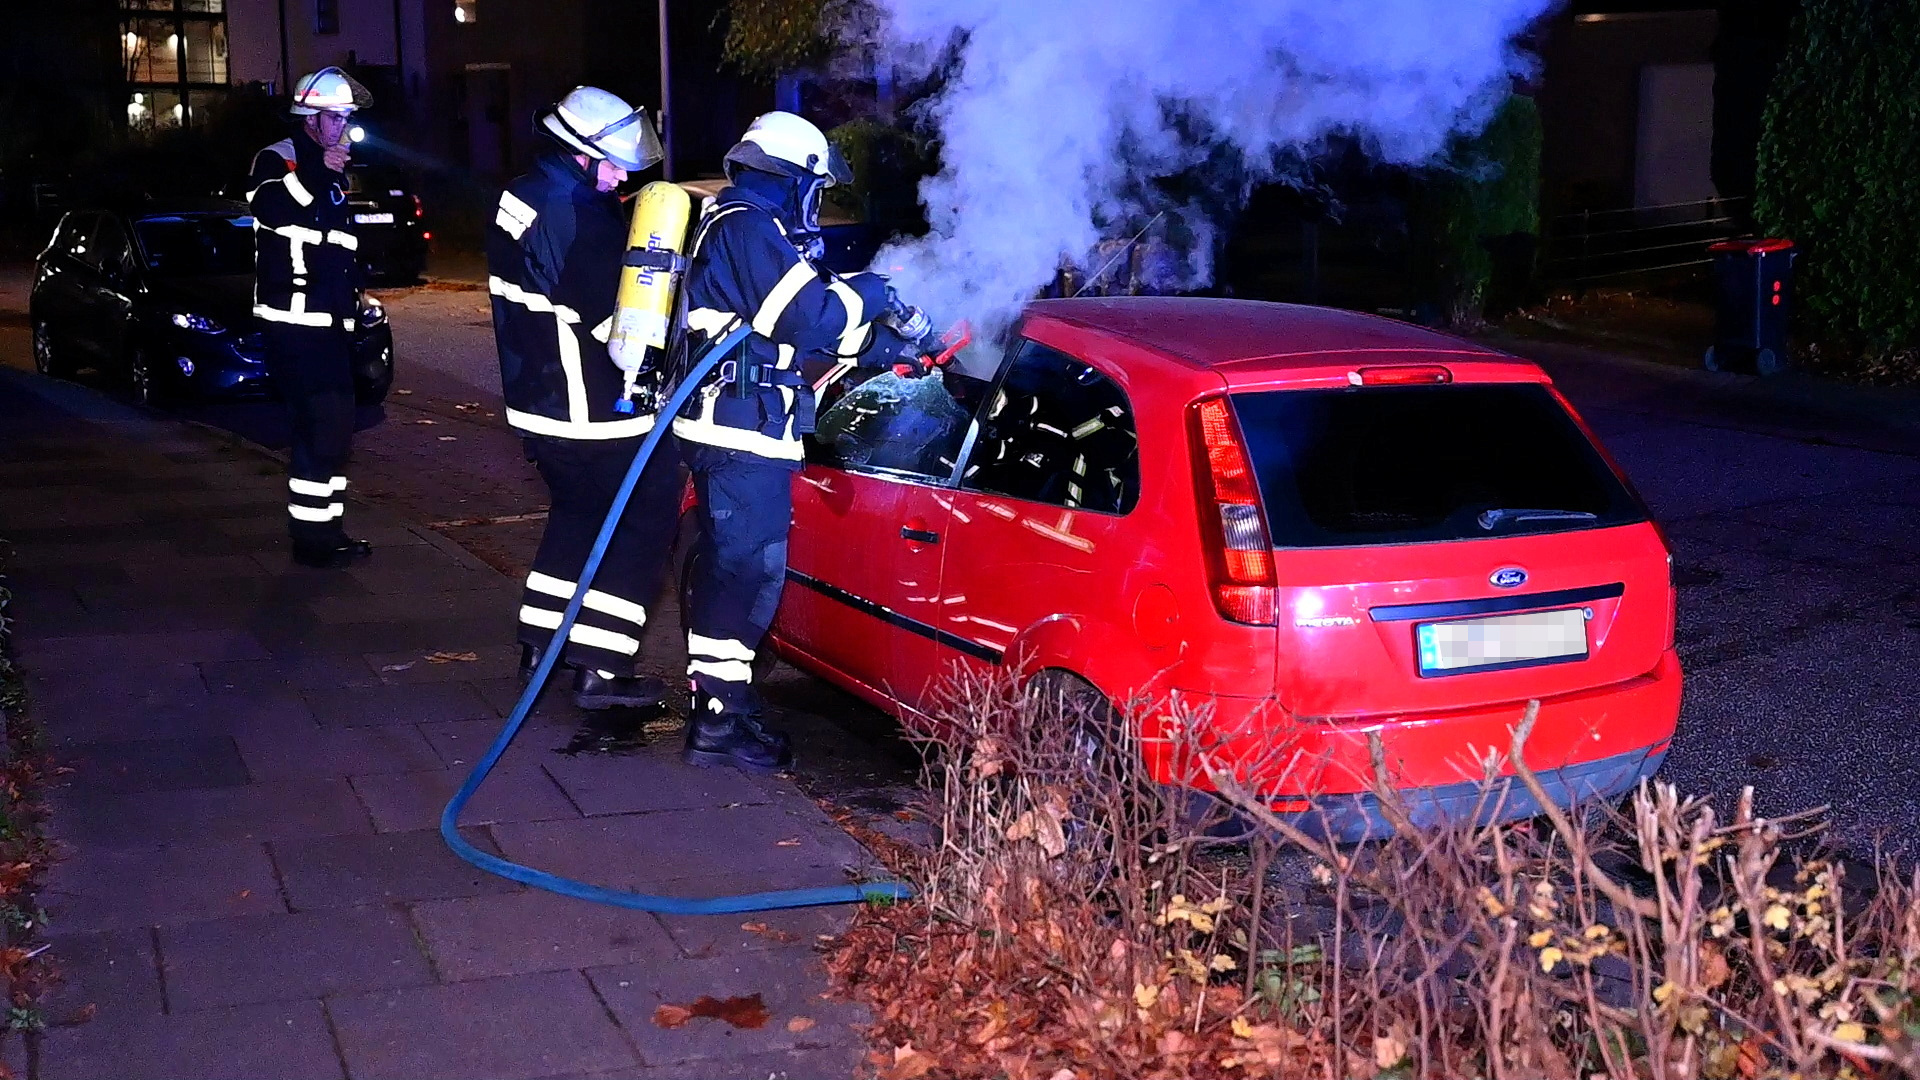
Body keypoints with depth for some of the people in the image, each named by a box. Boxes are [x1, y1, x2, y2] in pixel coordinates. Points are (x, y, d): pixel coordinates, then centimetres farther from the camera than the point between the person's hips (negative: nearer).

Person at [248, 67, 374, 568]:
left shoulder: (332, 173, 20)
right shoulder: (278, 159, -7)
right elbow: (267, 206, -30)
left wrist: (352, 298, 29)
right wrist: (315, 173, -38)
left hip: (330, 320, 10)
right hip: (295, 322, -10)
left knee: (331, 429, 13)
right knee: (322, 429, -12)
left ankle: (326, 528, 21)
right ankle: (312, 536, -7)